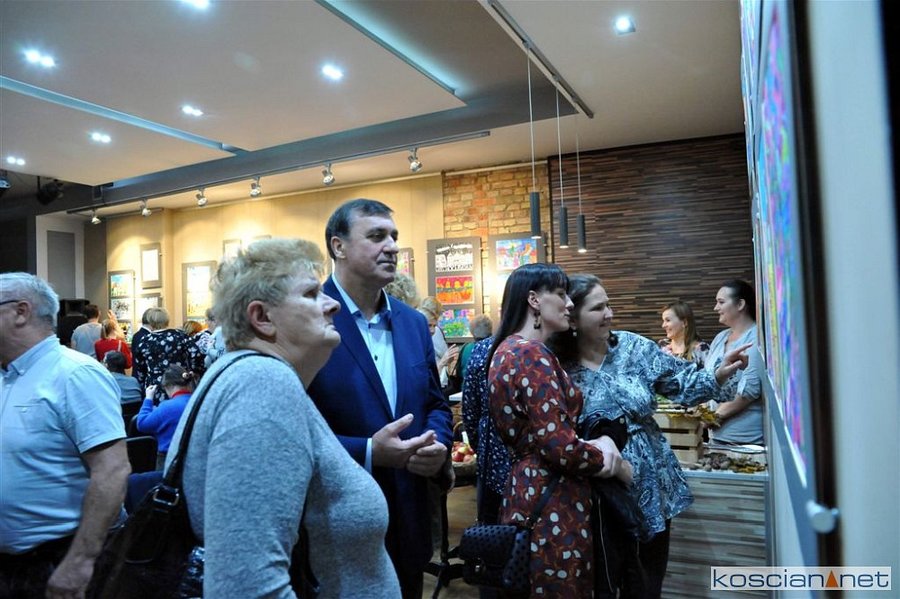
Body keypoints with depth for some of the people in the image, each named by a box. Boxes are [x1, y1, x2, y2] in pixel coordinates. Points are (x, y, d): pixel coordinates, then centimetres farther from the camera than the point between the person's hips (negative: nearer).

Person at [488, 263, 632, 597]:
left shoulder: (508, 350, 12)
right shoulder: (532, 355, -18)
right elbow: (560, 447, -23)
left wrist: (597, 444, 0)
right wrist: (616, 465, -5)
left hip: (526, 492, 10)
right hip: (552, 504, -10)